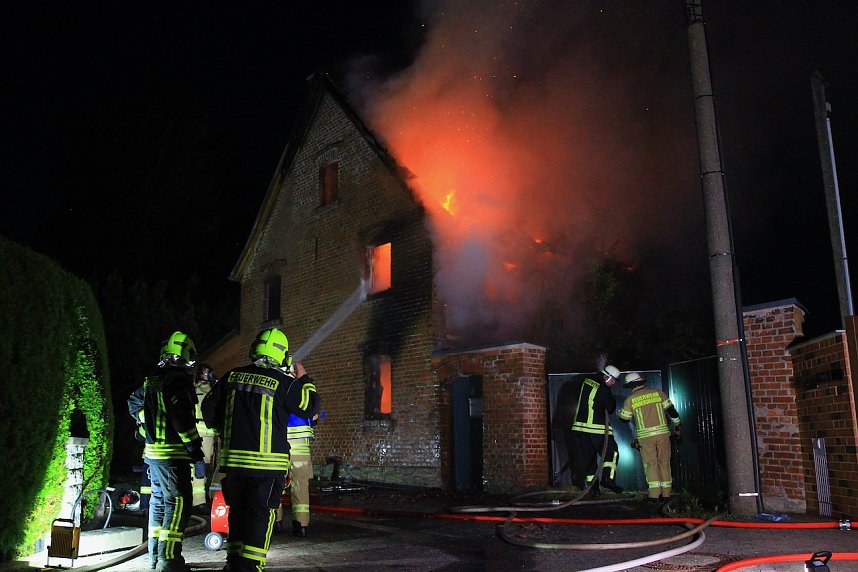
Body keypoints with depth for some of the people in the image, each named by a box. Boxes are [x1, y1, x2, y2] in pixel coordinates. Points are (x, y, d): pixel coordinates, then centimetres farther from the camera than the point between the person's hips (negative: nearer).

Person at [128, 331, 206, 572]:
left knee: (159, 501, 17)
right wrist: (197, 454, -19)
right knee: (178, 503, -6)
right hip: (173, 454, -9)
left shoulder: (151, 382, 12)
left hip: (153, 452, 9)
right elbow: (183, 419, -22)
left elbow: (133, 402, 30)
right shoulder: (179, 380, -16)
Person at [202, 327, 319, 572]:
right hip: (267, 462, -4)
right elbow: (310, 408, 0)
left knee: (237, 511, 18)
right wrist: (304, 380, 12)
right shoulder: (284, 383, -9)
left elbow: (209, 408, 10)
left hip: (232, 459, 5)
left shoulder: (232, 377, 4)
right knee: (261, 513, 4)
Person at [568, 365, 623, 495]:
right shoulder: (604, 391, -13)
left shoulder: (586, 382, 9)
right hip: (597, 428, -7)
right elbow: (610, 409, -4)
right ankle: (608, 478, -7)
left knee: (588, 455, 10)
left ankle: (592, 485, 11)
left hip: (580, 426, 7)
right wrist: (612, 400, 13)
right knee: (611, 451, 5)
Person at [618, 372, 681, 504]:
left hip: (645, 436, -2)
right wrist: (677, 425, 16)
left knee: (650, 464, 3)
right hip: (663, 433, 2)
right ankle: (665, 493, 12)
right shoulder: (657, 392, 4)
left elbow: (624, 419, 9)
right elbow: (671, 410, 5)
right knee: (664, 463, 10)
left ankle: (654, 494, -3)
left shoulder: (630, 400, 0)